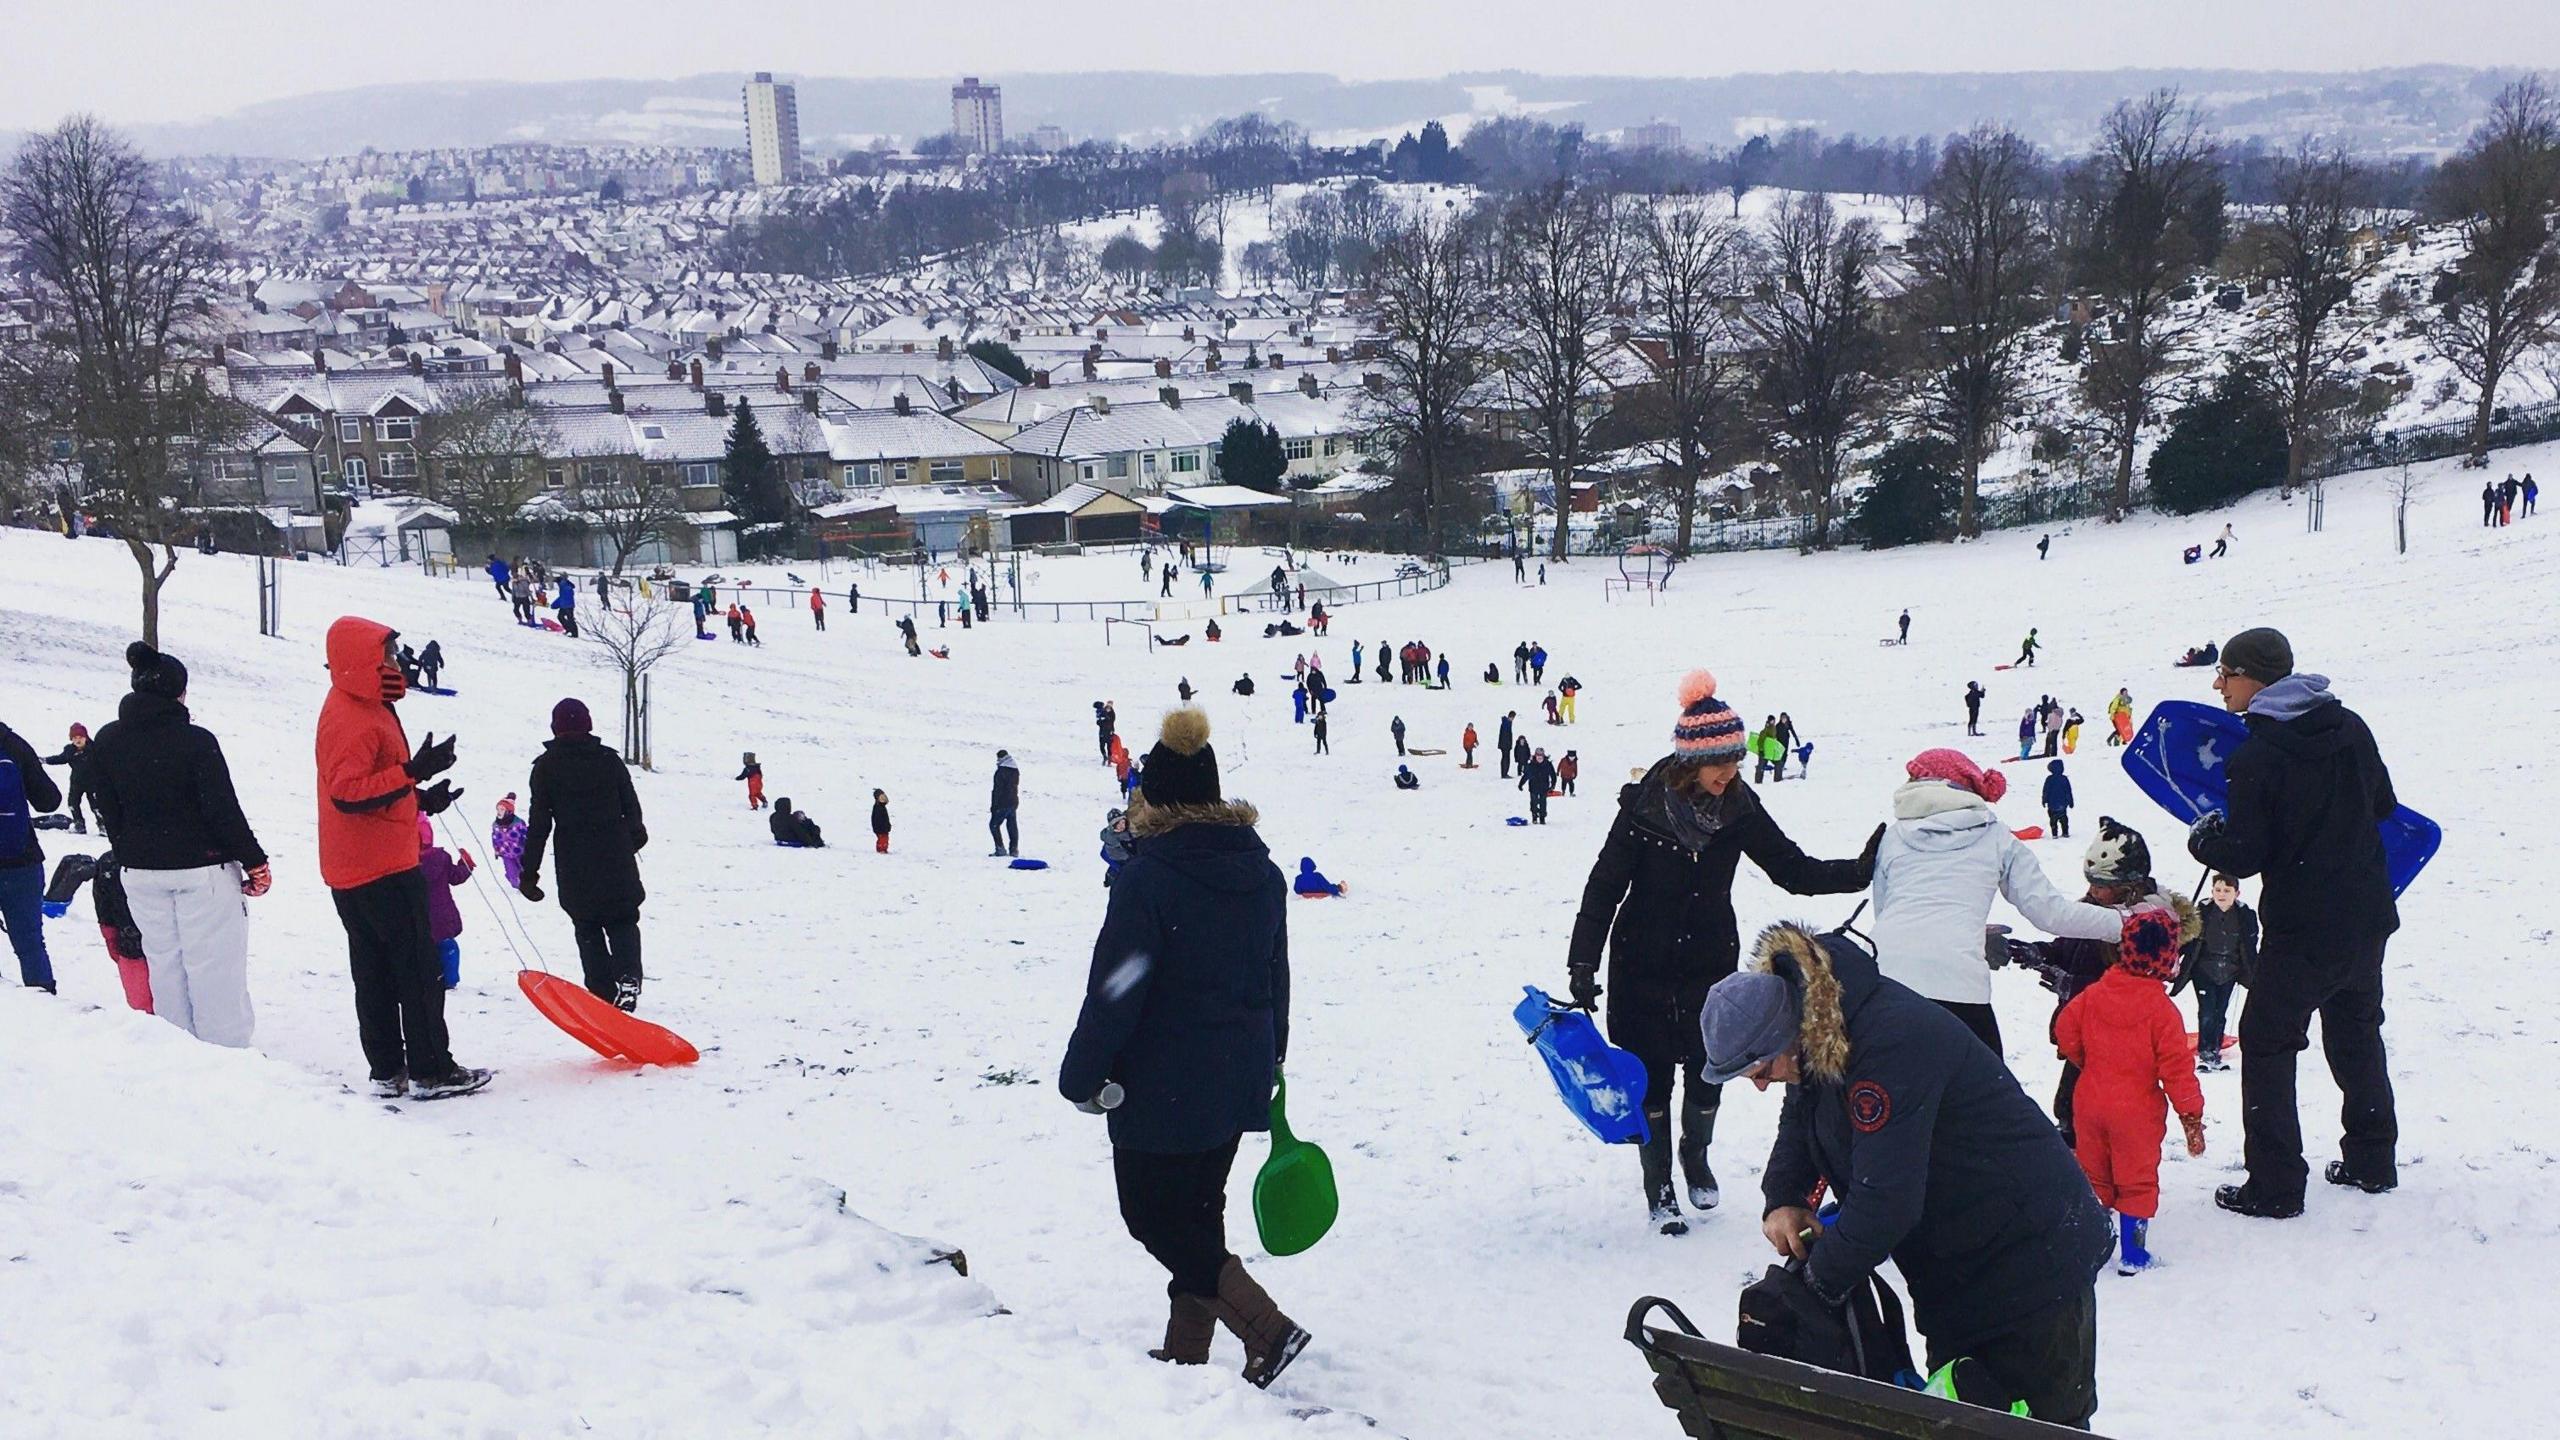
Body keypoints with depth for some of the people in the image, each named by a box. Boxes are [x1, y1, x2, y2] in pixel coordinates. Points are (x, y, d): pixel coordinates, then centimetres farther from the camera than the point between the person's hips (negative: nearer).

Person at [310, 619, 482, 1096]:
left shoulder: (363, 709, 16)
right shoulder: (351, 720, -18)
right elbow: (347, 793, -27)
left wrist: (421, 798, 17)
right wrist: (412, 773, -31)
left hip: (354, 873, 10)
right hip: (382, 871, -10)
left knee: (376, 974, 12)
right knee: (420, 970, -4)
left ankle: (388, 1072, 17)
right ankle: (431, 1071, 0)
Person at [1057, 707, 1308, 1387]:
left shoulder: (1147, 878, -18)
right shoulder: (1263, 874, 3)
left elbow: (1114, 992, -16)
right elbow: (1275, 979, 14)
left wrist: (1082, 1077, -5)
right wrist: (1269, 1062, 25)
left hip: (1163, 1088, -7)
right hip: (1242, 1079, 7)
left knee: (1153, 1215, 5)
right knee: (1199, 1212, 17)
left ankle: (1264, 1327, -5)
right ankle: (1188, 1350, 24)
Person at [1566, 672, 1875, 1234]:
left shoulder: (1740, 808, -6)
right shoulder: (1644, 806, -16)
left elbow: (1794, 870, 0)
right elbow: (1605, 886, -11)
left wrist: (1861, 871, -14)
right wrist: (1583, 965, -14)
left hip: (1712, 964, 3)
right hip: (1643, 969, -3)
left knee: (1708, 1075, 7)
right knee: (1652, 1080, 5)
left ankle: (1697, 1156, 37)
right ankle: (1659, 1187, 23)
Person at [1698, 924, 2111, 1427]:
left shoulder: (1891, 1044, -32)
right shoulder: (1816, 1036, -3)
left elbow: (1885, 1200, -33)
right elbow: (1799, 1124, 15)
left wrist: (1819, 1280, -20)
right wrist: (1781, 1199, -4)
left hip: (2032, 1255, -10)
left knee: (2046, 1420, -1)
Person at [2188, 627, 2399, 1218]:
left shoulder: (2255, 757, -18)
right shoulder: (2351, 727, 1)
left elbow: (2243, 857, -16)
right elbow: (2384, 806, 14)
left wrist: (2202, 840, 3)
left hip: (2301, 930, -7)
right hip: (2368, 916, 7)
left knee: (2267, 1044, 4)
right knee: (2358, 1035, 22)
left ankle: (2275, 1187, 2)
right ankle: (2373, 1162, 32)